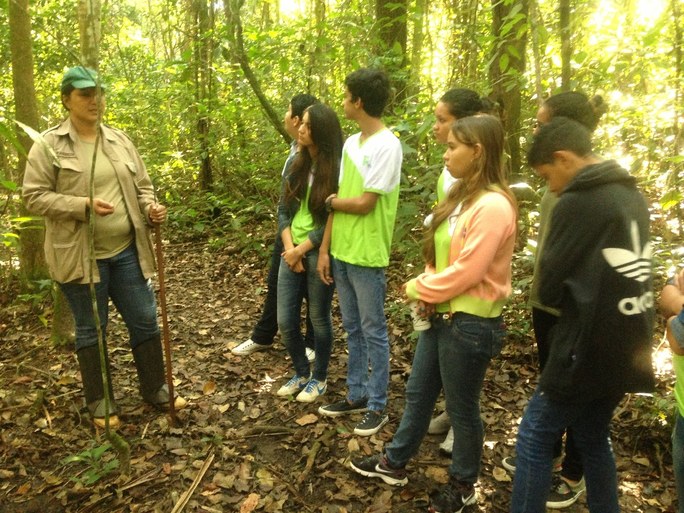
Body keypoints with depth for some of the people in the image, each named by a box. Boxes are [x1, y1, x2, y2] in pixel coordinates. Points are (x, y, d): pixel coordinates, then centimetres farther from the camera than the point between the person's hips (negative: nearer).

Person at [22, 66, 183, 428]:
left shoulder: (119, 140, 9)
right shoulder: (49, 145, -6)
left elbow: (141, 186, 13)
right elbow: (34, 197, -9)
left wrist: (151, 209, -8)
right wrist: (84, 205, -21)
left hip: (126, 251, 4)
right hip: (82, 256, -4)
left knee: (145, 320, 10)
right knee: (91, 330, 10)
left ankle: (155, 389, 28)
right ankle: (99, 401, 27)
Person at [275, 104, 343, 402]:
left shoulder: (337, 169, -11)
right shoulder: (297, 167, 8)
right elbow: (283, 210, 7)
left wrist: (301, 250, -13)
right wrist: (289, 247, -8)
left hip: (319, 253, -6)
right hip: (292, 252, 6)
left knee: (319, 319, 9)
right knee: (285, 321, 9)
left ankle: (319, 379, 29)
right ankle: (301, 374, 32)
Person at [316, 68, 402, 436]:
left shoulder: (387, 145, -15)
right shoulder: (351, 143, 10)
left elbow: (363, 204, -19)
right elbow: (338, 200, 10)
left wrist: (330, 200, 0)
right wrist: (325, 249, 8)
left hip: (367, 256, -8)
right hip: (341, 252, 8)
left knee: (373, 332, 5)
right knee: (353, 330, 17)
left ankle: (377, 406, 21)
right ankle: (356, 396, 33)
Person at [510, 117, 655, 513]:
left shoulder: (577, 203, -17)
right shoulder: (633, 196, 8)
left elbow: (549, 289, -11)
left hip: (590, 347, -8)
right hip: (628, 346, 8)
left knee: (536, 437, 5)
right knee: (594, 438, 23)